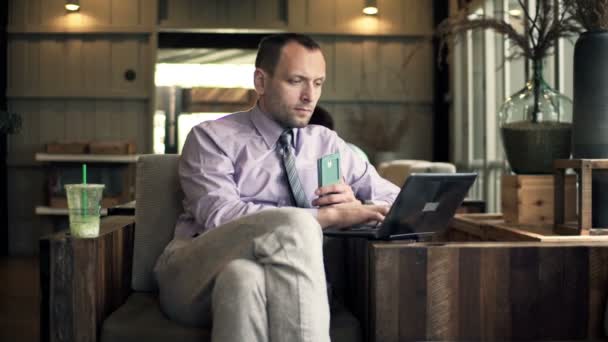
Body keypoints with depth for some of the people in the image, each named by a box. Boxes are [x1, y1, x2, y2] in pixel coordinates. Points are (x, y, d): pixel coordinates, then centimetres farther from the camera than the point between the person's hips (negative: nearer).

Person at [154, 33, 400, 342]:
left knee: (242, 276, -37)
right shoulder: (212, 137, 5)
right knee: (294, 224, -31)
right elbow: (219, 217, -13)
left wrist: (356, 206, -6)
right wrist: (331, 216, -17)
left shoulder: (327, 143, 17)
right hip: (196, 280, -1)